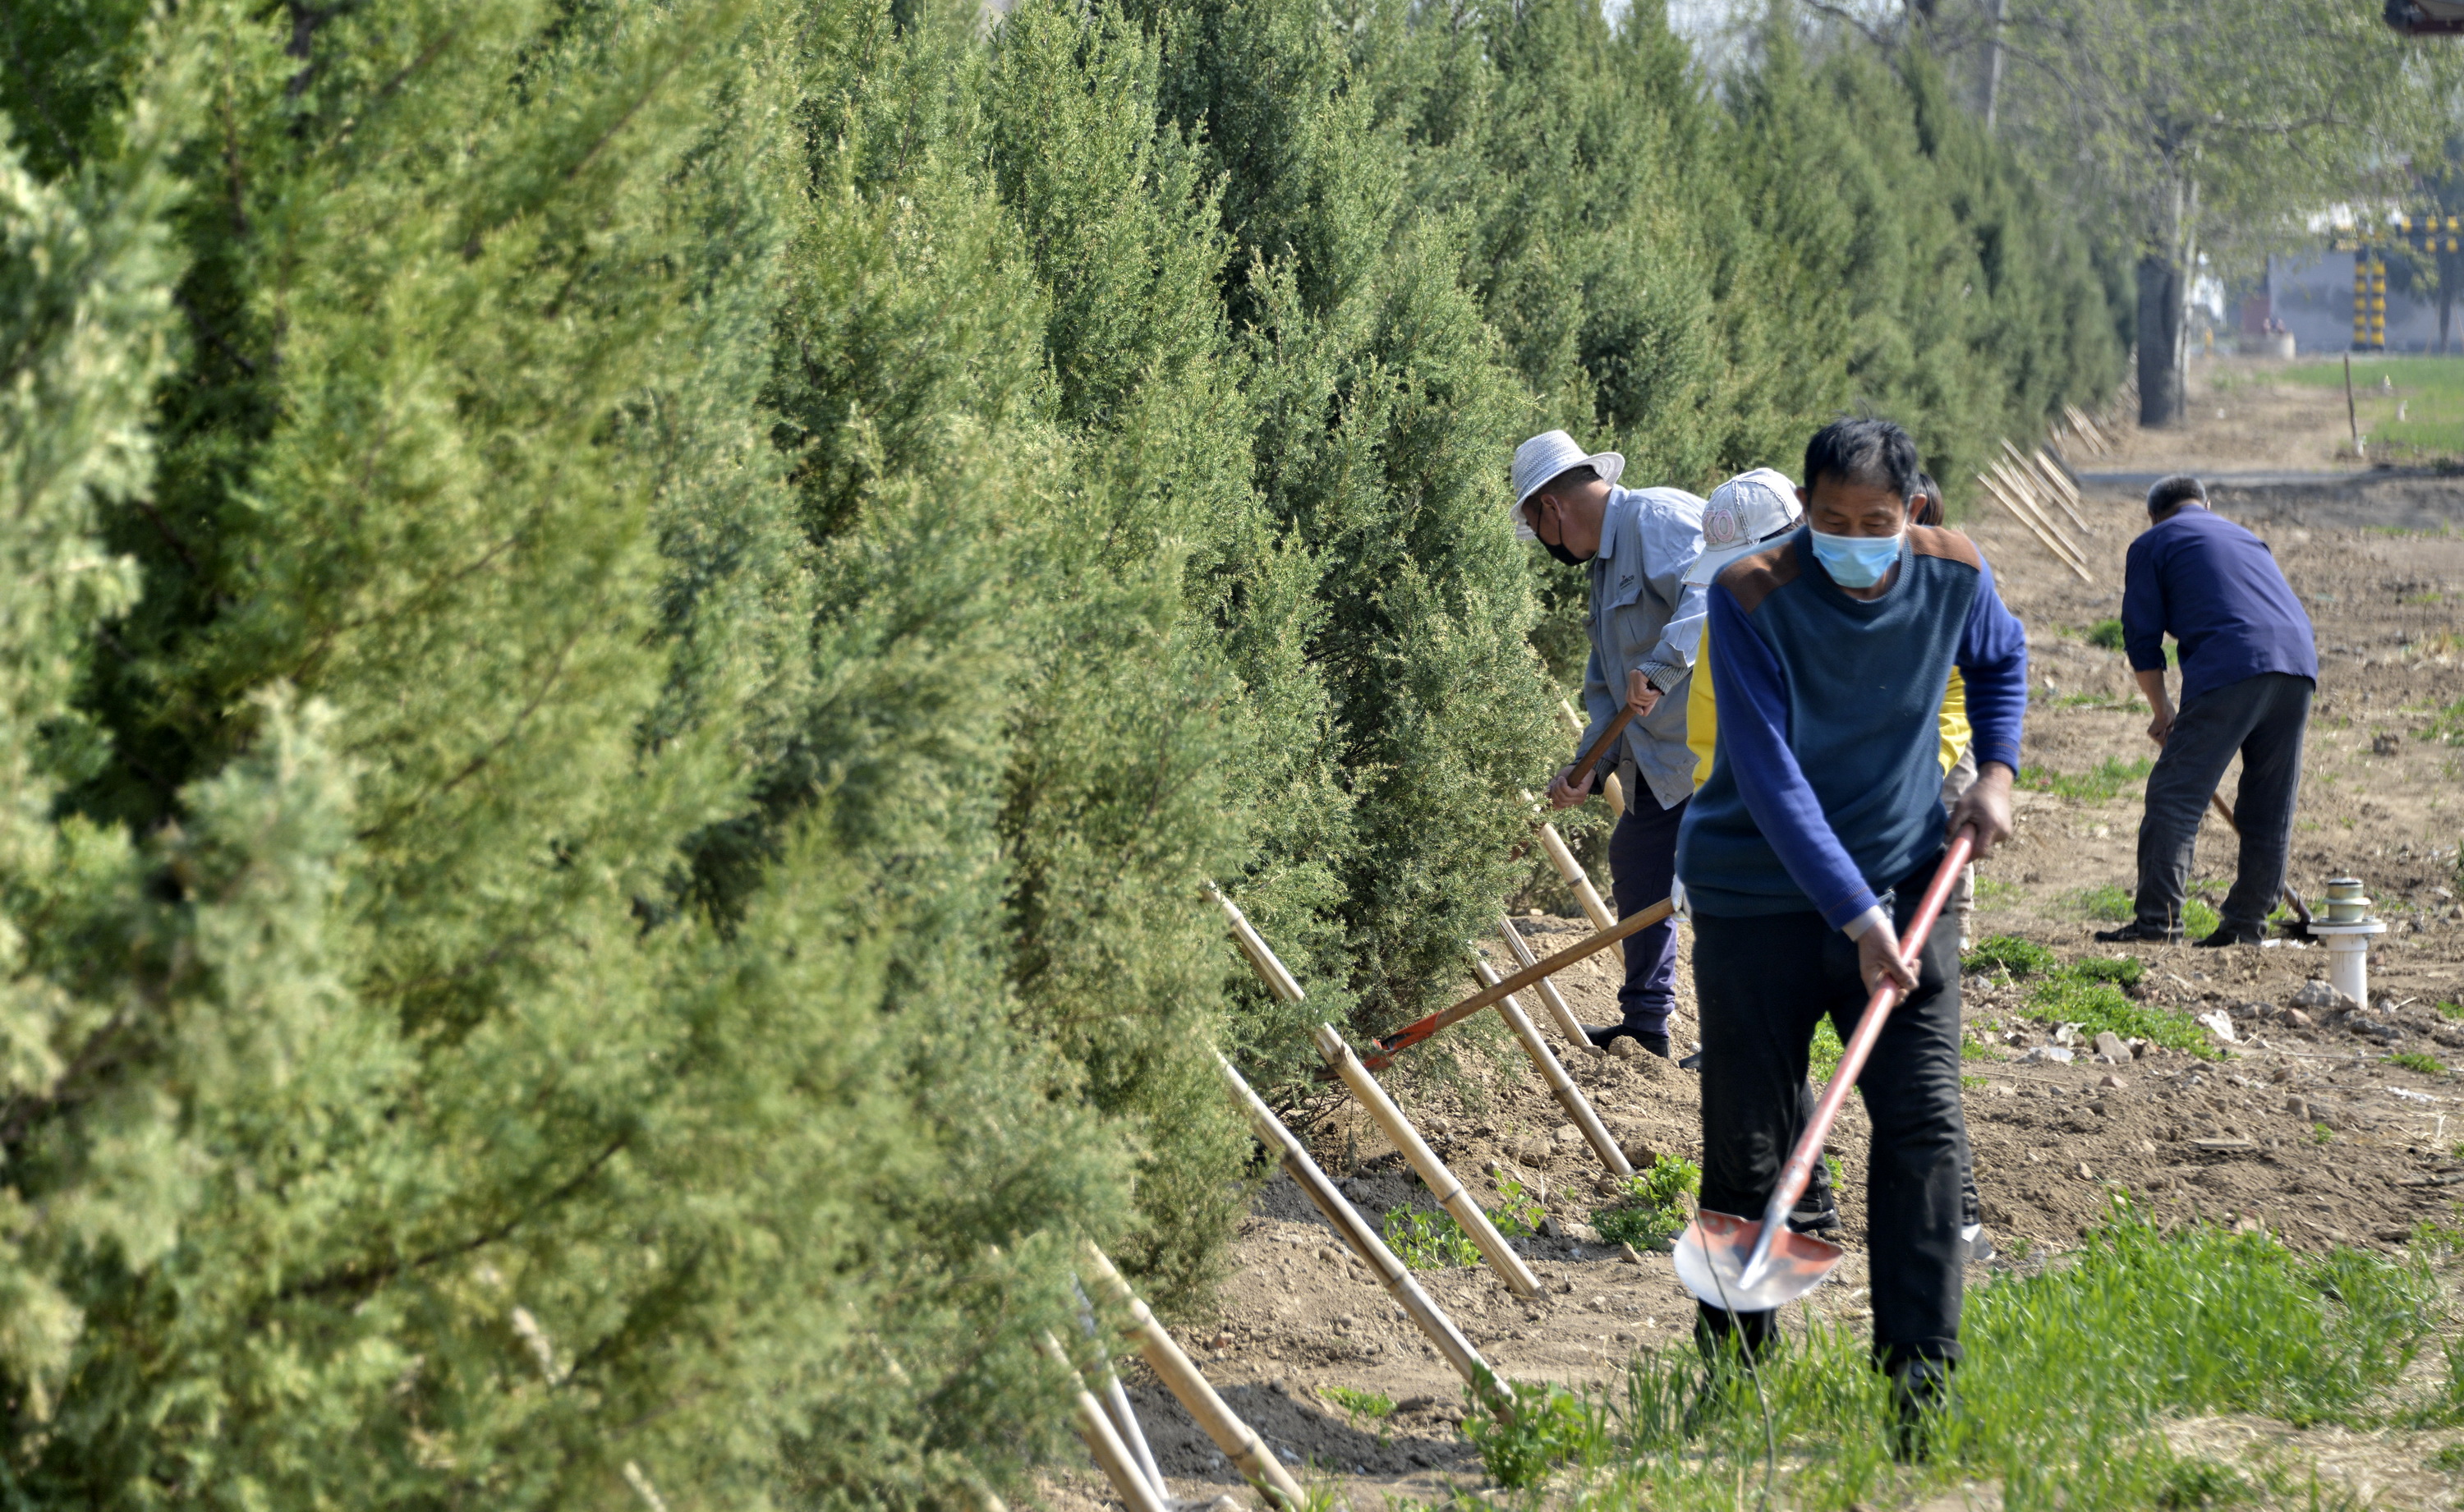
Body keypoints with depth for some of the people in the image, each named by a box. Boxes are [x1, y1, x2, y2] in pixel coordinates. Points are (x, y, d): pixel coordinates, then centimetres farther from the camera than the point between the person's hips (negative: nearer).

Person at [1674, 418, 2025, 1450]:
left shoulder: (1954, 577, -7)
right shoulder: (1751, 597, -19)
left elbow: (1999, 661, 19)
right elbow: (1771, 780, -23)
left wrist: (1996, 768, 2)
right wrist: (1857, 917, -27)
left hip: (1902, 878, 3)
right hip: (1760, 898, -2)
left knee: (1925, 1124, -8)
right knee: (1747, 1147, 3)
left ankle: (1920, 1376, -4)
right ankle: (1731, 1361, 22)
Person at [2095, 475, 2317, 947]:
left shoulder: (2152, 544, 15)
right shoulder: (2247, 538, 33)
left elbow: (2142, 641, 11)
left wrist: (2163, 713, 22)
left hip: (2230, 669, -6)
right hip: (2299, 667, 6)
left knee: (2174, 797, -4)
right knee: (2269, 808, 12)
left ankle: (2158, 920, -11)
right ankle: (2247, 923, 13)